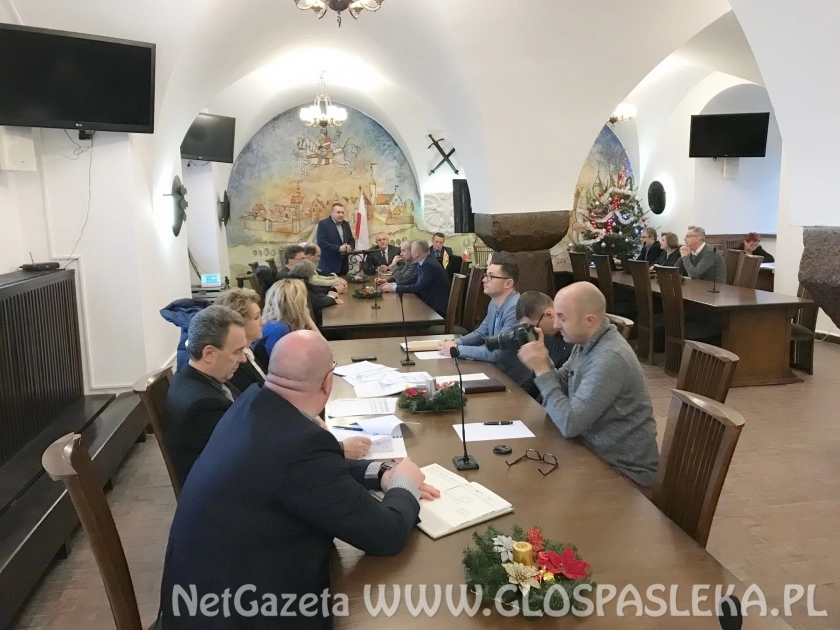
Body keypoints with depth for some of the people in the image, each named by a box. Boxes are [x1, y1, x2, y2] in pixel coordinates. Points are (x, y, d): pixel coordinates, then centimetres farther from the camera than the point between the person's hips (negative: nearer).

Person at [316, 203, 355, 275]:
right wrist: (338, 248, -22)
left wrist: (350, 247, -7)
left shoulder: (346, 224, 14)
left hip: (344, 264, 6)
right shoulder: (323, 224, -7)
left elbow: (352, 240, 17)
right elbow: (321, 242, -16)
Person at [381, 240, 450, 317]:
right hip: (429, 302, 8)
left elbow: (418, 287, -25)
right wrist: (393, 284, -3)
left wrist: (394, 288, -20)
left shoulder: (429, 265, -23)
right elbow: (414, 281, 8)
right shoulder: (423, 262, 4)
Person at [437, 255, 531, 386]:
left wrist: (457, 350, -20)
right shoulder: (494, 303, 4)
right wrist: (455, 342, -2)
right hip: (498, 371, 7)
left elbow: (496, 352, -28)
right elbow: (481, 333, 16)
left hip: (513, 380, -7)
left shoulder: (516, 309, -26)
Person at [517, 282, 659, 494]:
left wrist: (541, 370, -23)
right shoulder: (586, 342, 1)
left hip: (622, 471, -8)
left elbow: (569, 424, -28)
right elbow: (562, 386, 8)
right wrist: (543, 360, -9)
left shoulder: (610, 359, -28)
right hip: (596, 452, 8)